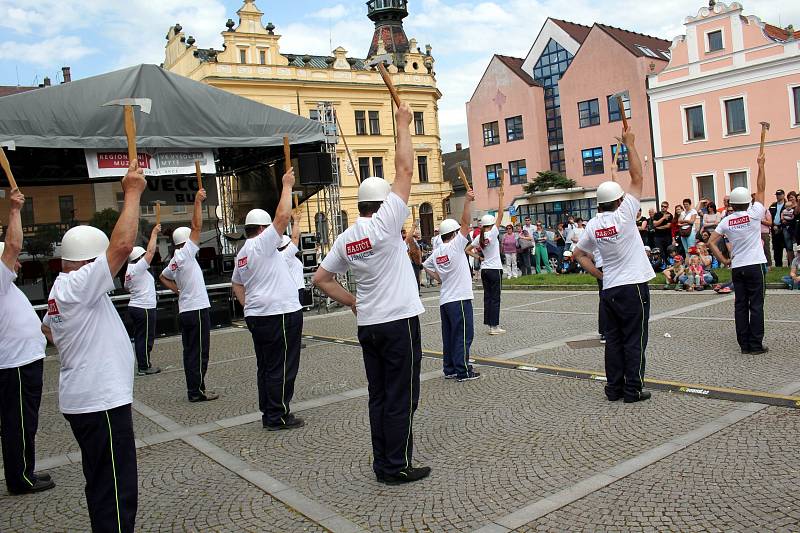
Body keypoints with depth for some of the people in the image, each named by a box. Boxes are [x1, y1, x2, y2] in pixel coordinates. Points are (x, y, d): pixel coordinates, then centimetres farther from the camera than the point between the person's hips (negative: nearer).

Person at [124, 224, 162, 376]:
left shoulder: (129, 271, 12)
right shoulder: (138, 268, -15)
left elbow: (127, 287, 25)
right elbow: (151, 251, -18)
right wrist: (154, 233, -12)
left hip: (134, 306, 9)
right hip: (144, 308, -9)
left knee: (140, 337, 13)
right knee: (146, 338, -3)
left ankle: (142, 365, 19)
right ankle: (144, 367, 1)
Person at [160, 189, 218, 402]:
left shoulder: (174, 261, 13)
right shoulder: (185, 254, -11)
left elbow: (162, 277, 32)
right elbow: (197, 227, -16)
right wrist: (198, 202, -13)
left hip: (184, 311, 9)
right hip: (197, 309, -9)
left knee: (190, 351, 10)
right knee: (199, 352, -5)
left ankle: (194, 390, 15)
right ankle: (198, 391, -2)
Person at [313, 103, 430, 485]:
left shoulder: (345, 238, 7)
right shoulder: (383, 224, -11)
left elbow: (320, 278, 12)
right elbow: (404, 170, -11)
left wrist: (351, 302, 15)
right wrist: (403, 125, -3)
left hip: (367, 325, 7)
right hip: (398, 322, -7)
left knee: (379, 396, 13)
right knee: (401, 398, 1)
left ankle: (383, 464, 20)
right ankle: (397, 467, 8)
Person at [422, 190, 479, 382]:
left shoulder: (436, 252, 7)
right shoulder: (455, 246, -12)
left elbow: (426, 266, 24)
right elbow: (465, 223, -16)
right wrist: (468, 201, -17)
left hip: (445, 300, 7)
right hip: (459, 299, -7)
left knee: (449, 336, 11)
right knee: (463, 335, -2)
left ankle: (450, 369, 17)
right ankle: (463, 371, 0)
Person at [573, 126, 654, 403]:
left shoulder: (593, 225, 3)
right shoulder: (623, 215, -11)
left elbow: (579, 254, 11)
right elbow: (637, 178, -6)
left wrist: (599, 275, 12)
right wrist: (630, 145, 1)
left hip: (609, 289, 5)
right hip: (633, 286, -5)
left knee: (613, 339, 10)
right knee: (635, 340, 1)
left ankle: (614, 388, 15)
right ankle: (633, 390, 5)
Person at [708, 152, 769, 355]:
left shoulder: (726, 221, 1)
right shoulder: (753, 214, -7)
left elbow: (711, 242, -3)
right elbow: (761, 189, 2)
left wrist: (723, 260, 4)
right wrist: (761, 166, 9)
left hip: (736, 268, 3)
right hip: (755, 265, -3)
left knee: (740, 306, 6)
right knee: (756, 305, 0)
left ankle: (744, 344, 9)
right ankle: (756, 345, 0)